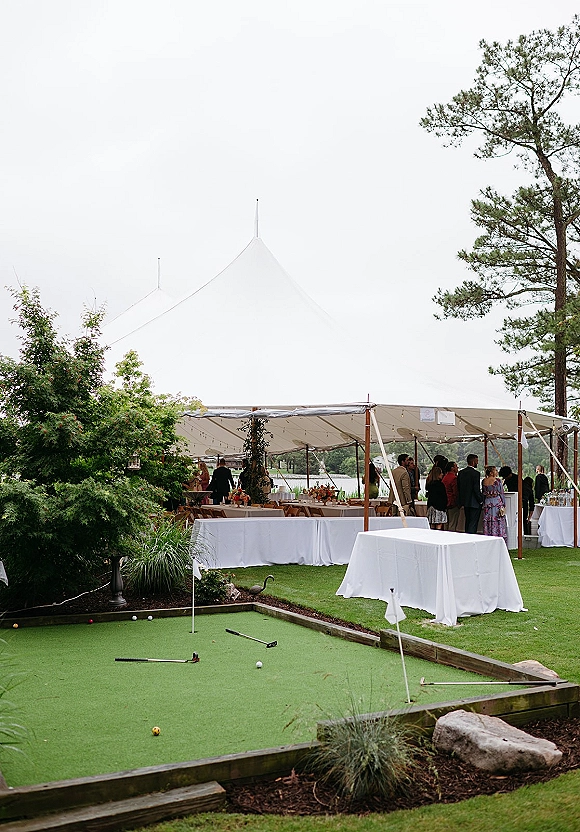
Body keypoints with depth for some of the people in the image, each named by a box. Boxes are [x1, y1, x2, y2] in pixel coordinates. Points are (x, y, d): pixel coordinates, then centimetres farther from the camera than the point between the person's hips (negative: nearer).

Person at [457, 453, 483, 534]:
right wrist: (481, 500, -7)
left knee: (468, 522, 17)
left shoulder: (461, 472, 5)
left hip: (465, 501, 7)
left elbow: (458, 487, 10)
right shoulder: (475, 473, -17)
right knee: (473, 524, -3)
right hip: (474, 502, -7)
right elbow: (476, 489, -19)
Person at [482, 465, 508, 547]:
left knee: (488, 524, 7)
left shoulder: (484, 481, 4)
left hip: (487, 504, 4)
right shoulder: (497, 480, -9)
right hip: (497, 503, -4)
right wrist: (504, 505, 0)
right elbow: (501, 493, -7)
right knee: (498, 523, 0)